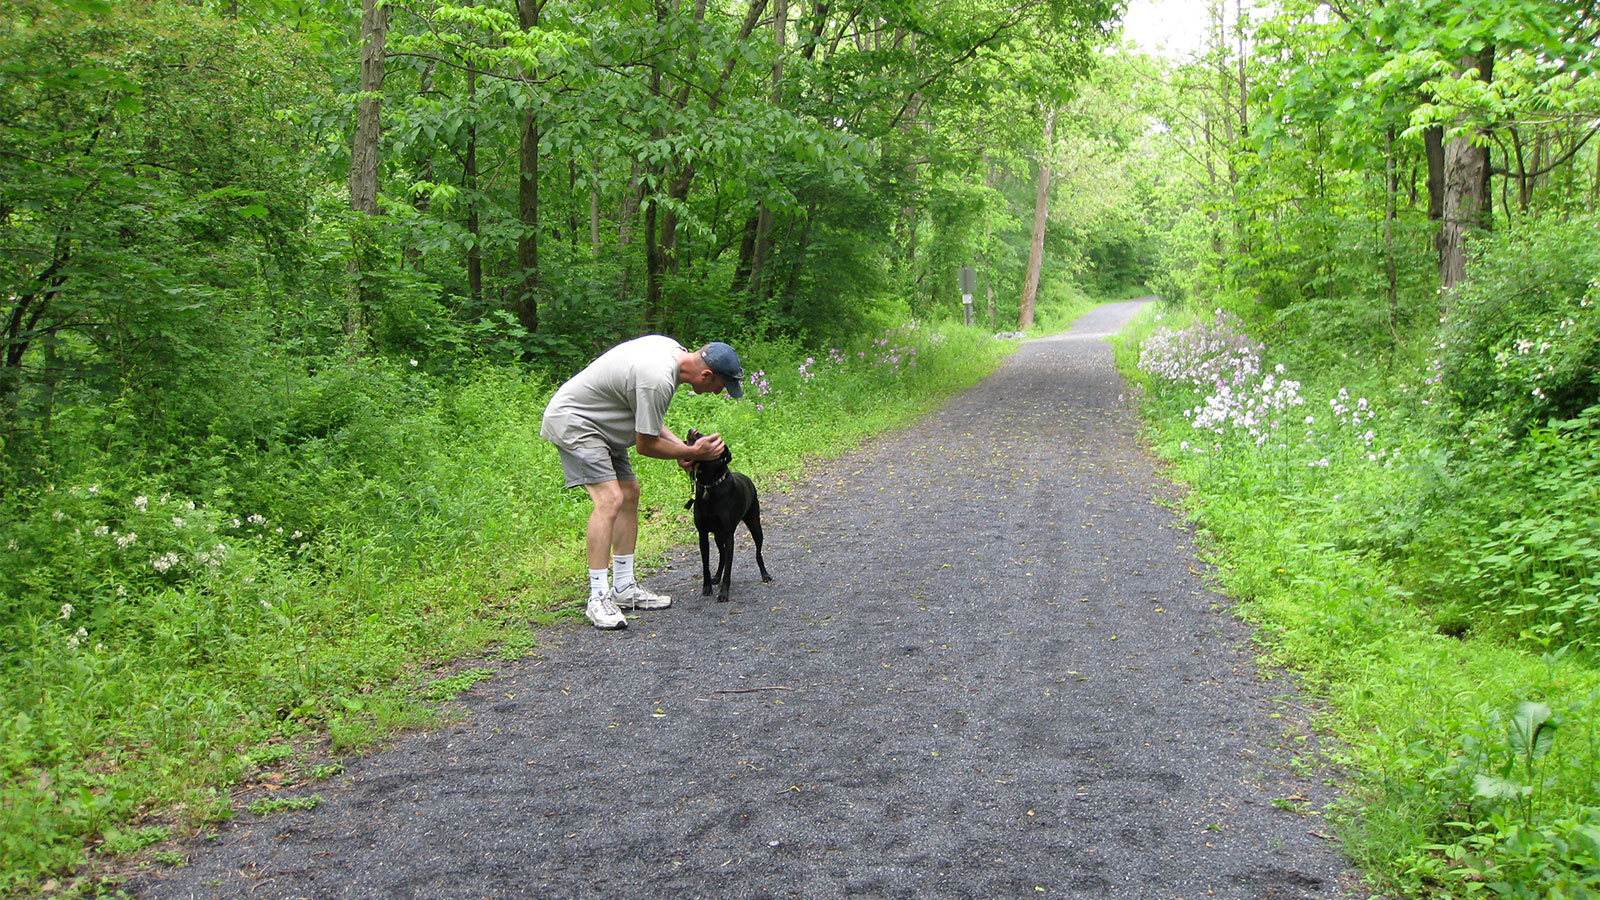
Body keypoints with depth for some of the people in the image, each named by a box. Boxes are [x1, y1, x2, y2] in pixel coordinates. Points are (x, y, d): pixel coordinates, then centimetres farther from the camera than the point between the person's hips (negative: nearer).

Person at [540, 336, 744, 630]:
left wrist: (678, 445, 4)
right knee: (610, 499, -21)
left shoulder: (672, 349, 1)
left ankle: (624, 588, 17)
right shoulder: (658, 380, -30)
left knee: (630, 493, 10)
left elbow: (647, 415, 14)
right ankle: (598, 598, -17)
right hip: (571, 422, -11)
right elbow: (646, 445, -18)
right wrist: (692, 452, -6)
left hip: (598, 423, 11)